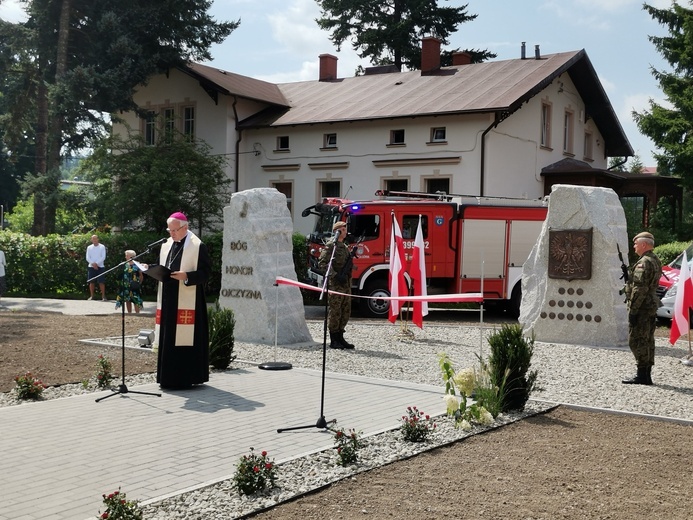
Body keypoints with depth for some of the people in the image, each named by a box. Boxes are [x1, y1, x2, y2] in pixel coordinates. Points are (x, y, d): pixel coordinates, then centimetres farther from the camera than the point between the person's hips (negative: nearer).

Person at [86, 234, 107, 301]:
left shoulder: (102, 247, 3)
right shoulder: (89, 247, 9)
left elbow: (103, 257, -5)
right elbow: (87, 258, 3)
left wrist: (96, 263, -14)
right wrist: (93, 264, -13)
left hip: (100, 267, -2)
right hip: (91, 267, 2)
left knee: (102, 282, -6)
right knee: (91, 282, 2)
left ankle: (103, 296, -3)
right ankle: (91, 296, 8)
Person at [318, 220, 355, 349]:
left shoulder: (345, 247, 19)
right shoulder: (331, 245, -7)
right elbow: (322, 263, -14)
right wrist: (335, 275, -19)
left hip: (346, 284, 8)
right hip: (335, 284, -8)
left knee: (346, 312, 9)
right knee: (334, 312, -4)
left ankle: (340, 338, 17)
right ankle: (333, 340, 1)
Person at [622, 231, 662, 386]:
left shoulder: (643, 263, -18)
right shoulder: (656, 261, 14)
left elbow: (639, 289, -22)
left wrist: (633, 310, -20)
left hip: (642, 308, -10)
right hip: (652, 306, 10)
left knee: (637, 341, -5)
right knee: (647, 341, 13)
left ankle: (642, 375, -4)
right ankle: (646, 375, 17)